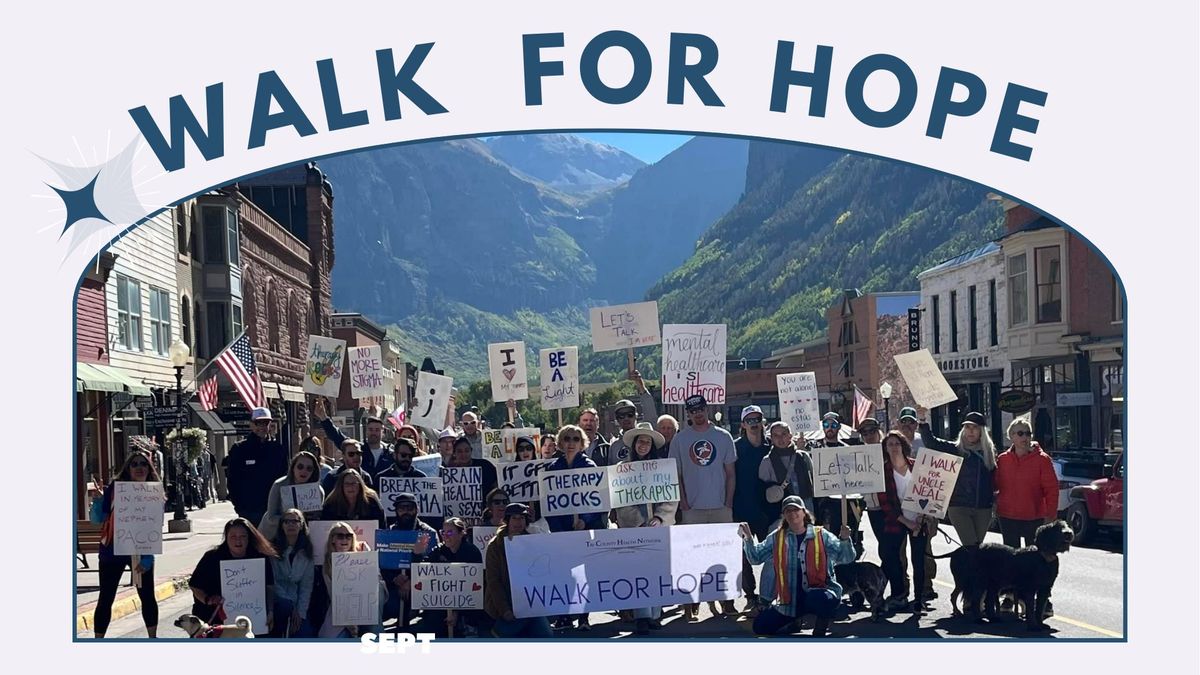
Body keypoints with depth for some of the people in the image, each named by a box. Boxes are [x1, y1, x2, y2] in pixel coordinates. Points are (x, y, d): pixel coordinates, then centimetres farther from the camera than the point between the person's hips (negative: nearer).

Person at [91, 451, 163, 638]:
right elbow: (99, 519, -5)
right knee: (106, 598, 1)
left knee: (147, 596, 10)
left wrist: (148, 558, -10)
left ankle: (153, 637, 26)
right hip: (112, 551, -1)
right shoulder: (114, 488, -6)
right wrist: (98, 499, -23)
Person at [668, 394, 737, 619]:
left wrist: (729, 502, -1)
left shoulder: (723, 436, 5)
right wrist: (683, 501, -4)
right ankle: (691, 602, 7)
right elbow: (676, 474, 5)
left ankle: (725, 598, 13)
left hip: (721, 507, 1)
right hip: (693, 507, -1)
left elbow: (731, 472, 6)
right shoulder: (680, 439, 4)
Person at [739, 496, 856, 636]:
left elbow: (847, 558, -7)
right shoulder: (777, 537, 8)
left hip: (819, 591, -4)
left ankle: (821, 625, -5)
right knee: (761, 627, 1)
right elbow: (756, 557, 7)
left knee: (821, 599, -40)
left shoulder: (821, 535, -2)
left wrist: (844, 539, -27)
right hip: (789, 600, 4)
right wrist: (748, 538, -10)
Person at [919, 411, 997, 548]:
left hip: (983, 509, 3)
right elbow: (931, 442, -9)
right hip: (959, 507, -3)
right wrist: (923, 423, -23)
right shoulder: (954, 449, 2)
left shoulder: (989, 452, 9)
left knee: (978, 547, 9)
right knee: (971, 547, -12)